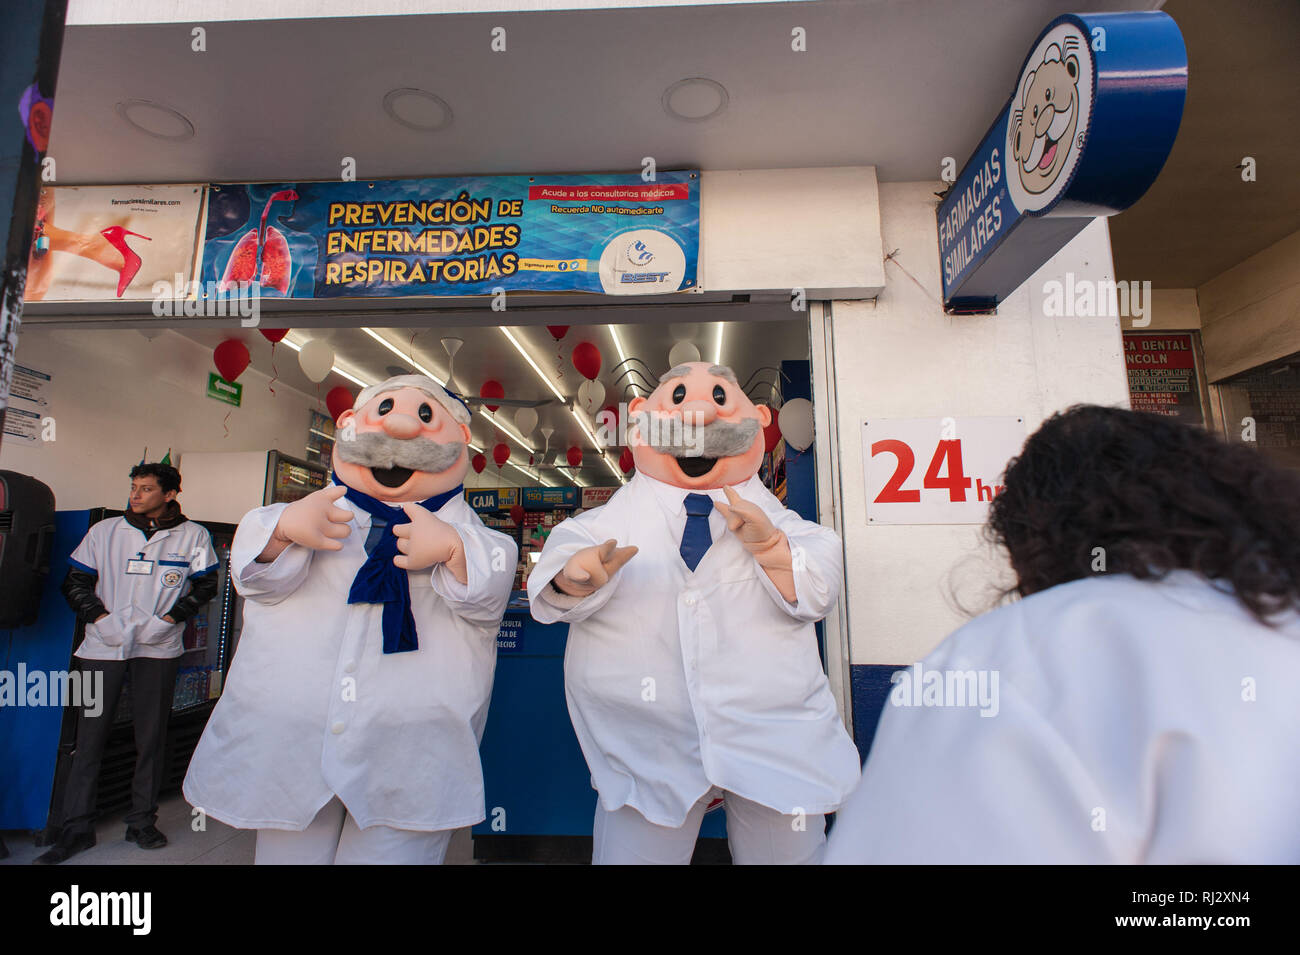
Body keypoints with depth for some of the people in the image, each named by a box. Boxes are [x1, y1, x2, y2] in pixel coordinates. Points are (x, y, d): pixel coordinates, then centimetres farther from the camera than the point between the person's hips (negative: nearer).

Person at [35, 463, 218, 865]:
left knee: (151, 736, 5)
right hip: (104, 646, 1)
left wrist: (167, 620, -8)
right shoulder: (105, 531, 5)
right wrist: (102, 619, -6)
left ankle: (142, 821, 18)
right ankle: (76, 827, 17)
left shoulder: (193, 535, 1)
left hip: (158, 648, -1)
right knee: (90, 734, 4)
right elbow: (75, 582, 8)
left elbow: (206, 584, 3)